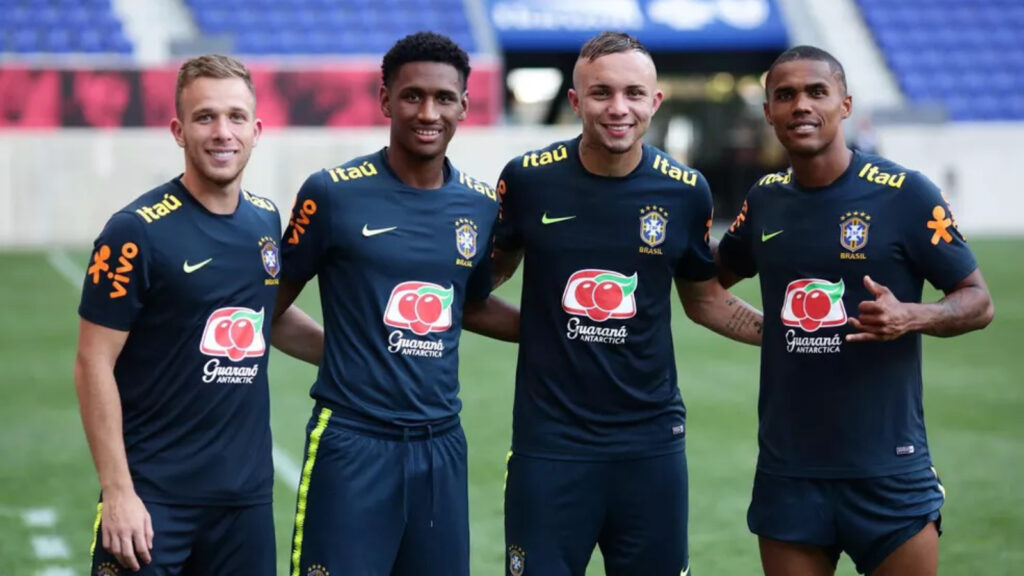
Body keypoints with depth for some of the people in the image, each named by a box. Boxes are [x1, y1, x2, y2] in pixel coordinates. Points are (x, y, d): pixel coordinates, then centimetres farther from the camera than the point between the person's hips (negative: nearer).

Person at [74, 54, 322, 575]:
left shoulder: (267, 221, 6)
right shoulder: (137, 231, -11)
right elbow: (94, 364, -10)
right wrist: (117, 491, -14)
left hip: (248, 493, 5)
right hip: (154, 497, -5)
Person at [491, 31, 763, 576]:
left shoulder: (686, 190, -2)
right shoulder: (528, 178, -6)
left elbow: (704, 299, 13)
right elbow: (490, 274, 11)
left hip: (651, 442, 1)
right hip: (549, 443, -1)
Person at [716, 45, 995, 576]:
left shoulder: (904, 194, -7)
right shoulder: (765, 199, 7)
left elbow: (977, 302, -5)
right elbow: (714, 275, 25)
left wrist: (910, 317, -22)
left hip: (888, 470, -3)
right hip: (787, 472, 4)